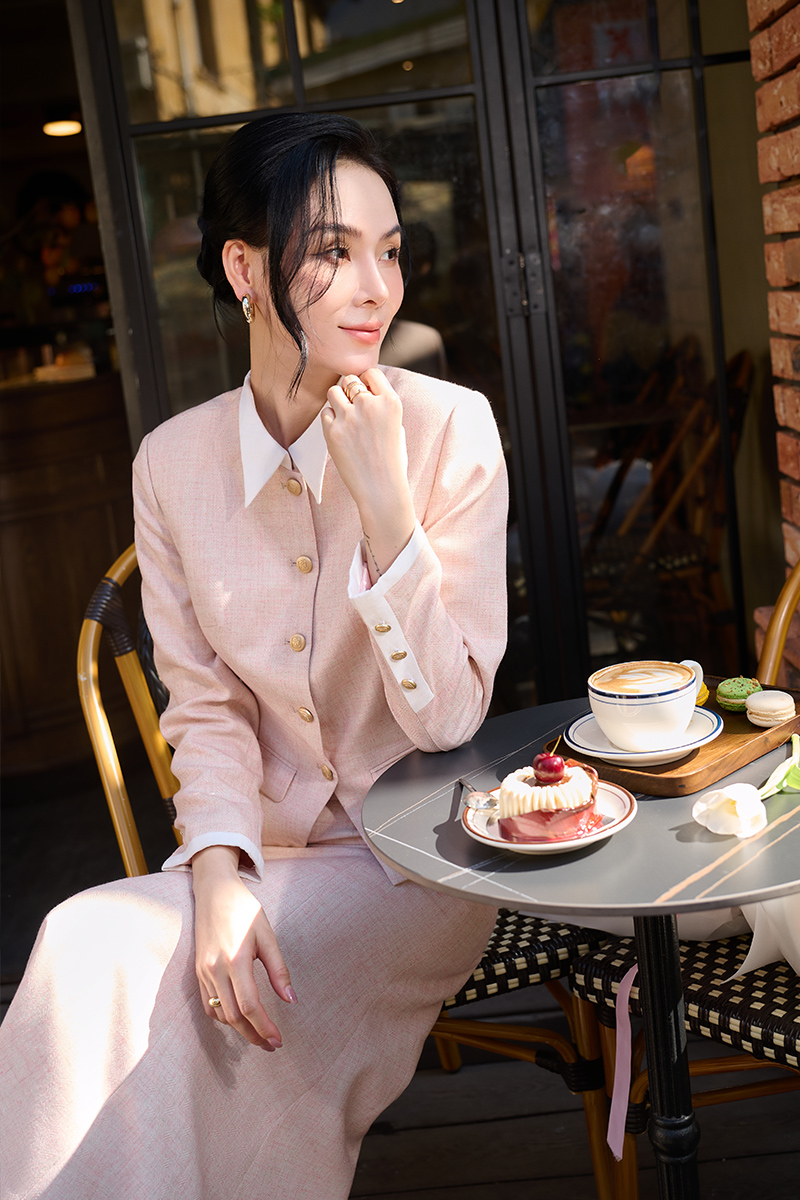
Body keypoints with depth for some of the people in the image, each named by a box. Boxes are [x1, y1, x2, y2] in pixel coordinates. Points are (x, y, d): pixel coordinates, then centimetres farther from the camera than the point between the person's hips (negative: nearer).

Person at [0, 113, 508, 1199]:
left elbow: (447, 715, -15)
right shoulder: (175, 463, -2)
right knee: (88, 950, -24)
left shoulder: (450, 428, -12)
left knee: (177, 1002, -24)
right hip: (269, 850, 3)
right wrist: (218, 873, -17)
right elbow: (206, 706, 1)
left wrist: (384, 501, -25)